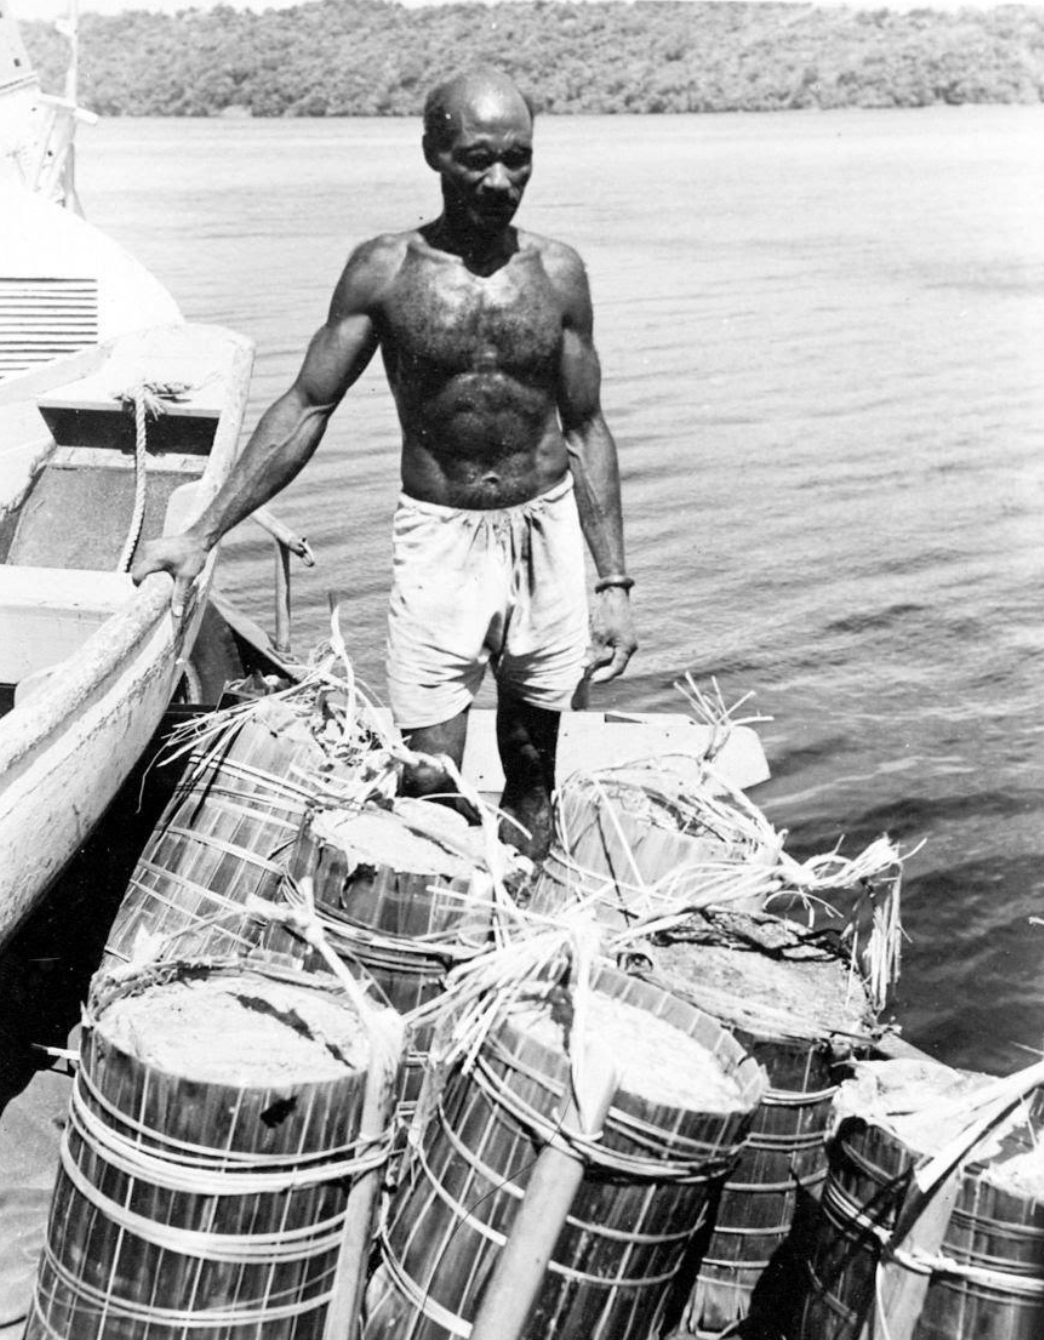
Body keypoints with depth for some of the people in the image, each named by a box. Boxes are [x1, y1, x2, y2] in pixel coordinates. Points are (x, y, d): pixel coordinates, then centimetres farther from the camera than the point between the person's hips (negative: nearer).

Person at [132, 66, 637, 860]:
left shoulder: (557, 272, 0)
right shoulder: (384, 271, -5)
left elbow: (586, 430, 6)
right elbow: (306, 408, -2)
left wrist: (613, 583, 2)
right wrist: (201, 536, -6)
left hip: (548, 533, 2)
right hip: (439, 535, -2)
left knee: (533, 768, 12)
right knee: (427, 777, -8)